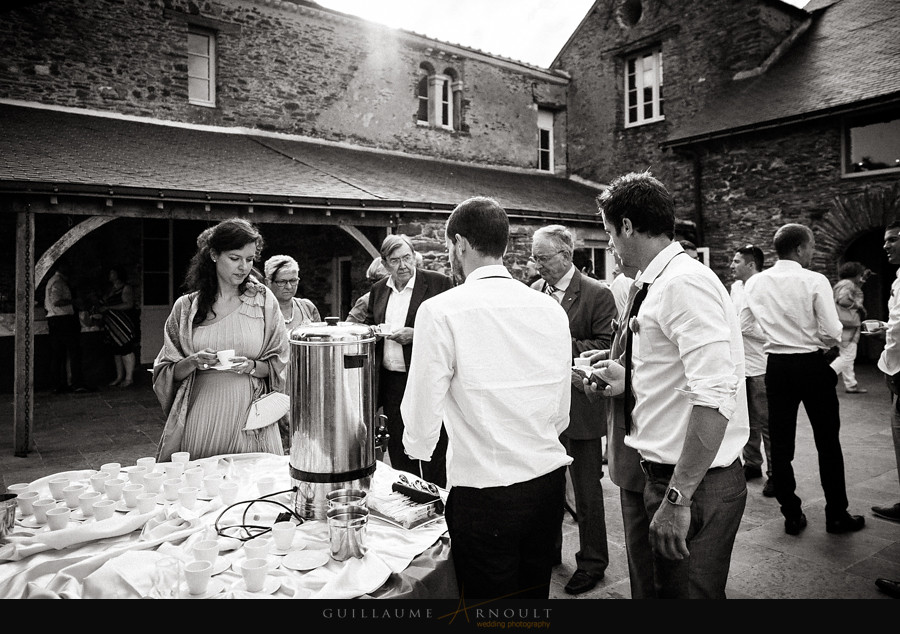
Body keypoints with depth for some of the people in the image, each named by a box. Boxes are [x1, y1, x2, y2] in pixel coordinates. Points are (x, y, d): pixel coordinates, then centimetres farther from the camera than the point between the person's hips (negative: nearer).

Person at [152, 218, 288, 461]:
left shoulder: (263, 300, 5)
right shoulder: (186, 307, 6)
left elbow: (279, 365, 5)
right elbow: (169, 372, 7)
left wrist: (251, 366, -12)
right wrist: (194, 362, -11)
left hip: (249, 415, 0)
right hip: (201, 416, 1)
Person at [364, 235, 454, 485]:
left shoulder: (439, 283, -5)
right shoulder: (378, 289, 11)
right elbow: (368, 325, 22)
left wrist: (416, 335, -18)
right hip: (391, 382, 5)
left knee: (434, 456, 2)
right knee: (398, 452, 14)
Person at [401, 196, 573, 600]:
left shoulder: (441, 311, -14)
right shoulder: (552, 309, 2)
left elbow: (422, 417, -10)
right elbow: (561, 413, 9)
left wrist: (418, 449, 12)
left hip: (485, 494, -5)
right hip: (549, 481, 6)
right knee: (534, 594, 22)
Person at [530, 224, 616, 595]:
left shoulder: (597, 294, -9)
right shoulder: (533, 292, 8)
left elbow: (608, 347, -12)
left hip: (580, 405, -5)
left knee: (586, 488, 7)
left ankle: (592, 560, 25)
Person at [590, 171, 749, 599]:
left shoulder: (685, 283, -21)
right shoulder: (655, 286, 9)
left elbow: (714, 399, -28)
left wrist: (678, 499, -27)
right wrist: (628, 382, 12)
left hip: (697, 483, -9)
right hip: (665, 473, 10)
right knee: (662, 585, 24)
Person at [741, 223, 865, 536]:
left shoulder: (755, 283, -2)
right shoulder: (815, 281, -12)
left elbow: (741, 325, 3)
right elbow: (832, 333, -14)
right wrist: (818, 340, 7)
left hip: (776, 366, 3)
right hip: (812, 365, -3)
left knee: (780, 442, 10)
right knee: (828, 442, 11)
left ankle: (791, 515, 18)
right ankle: (836, 515, 22)